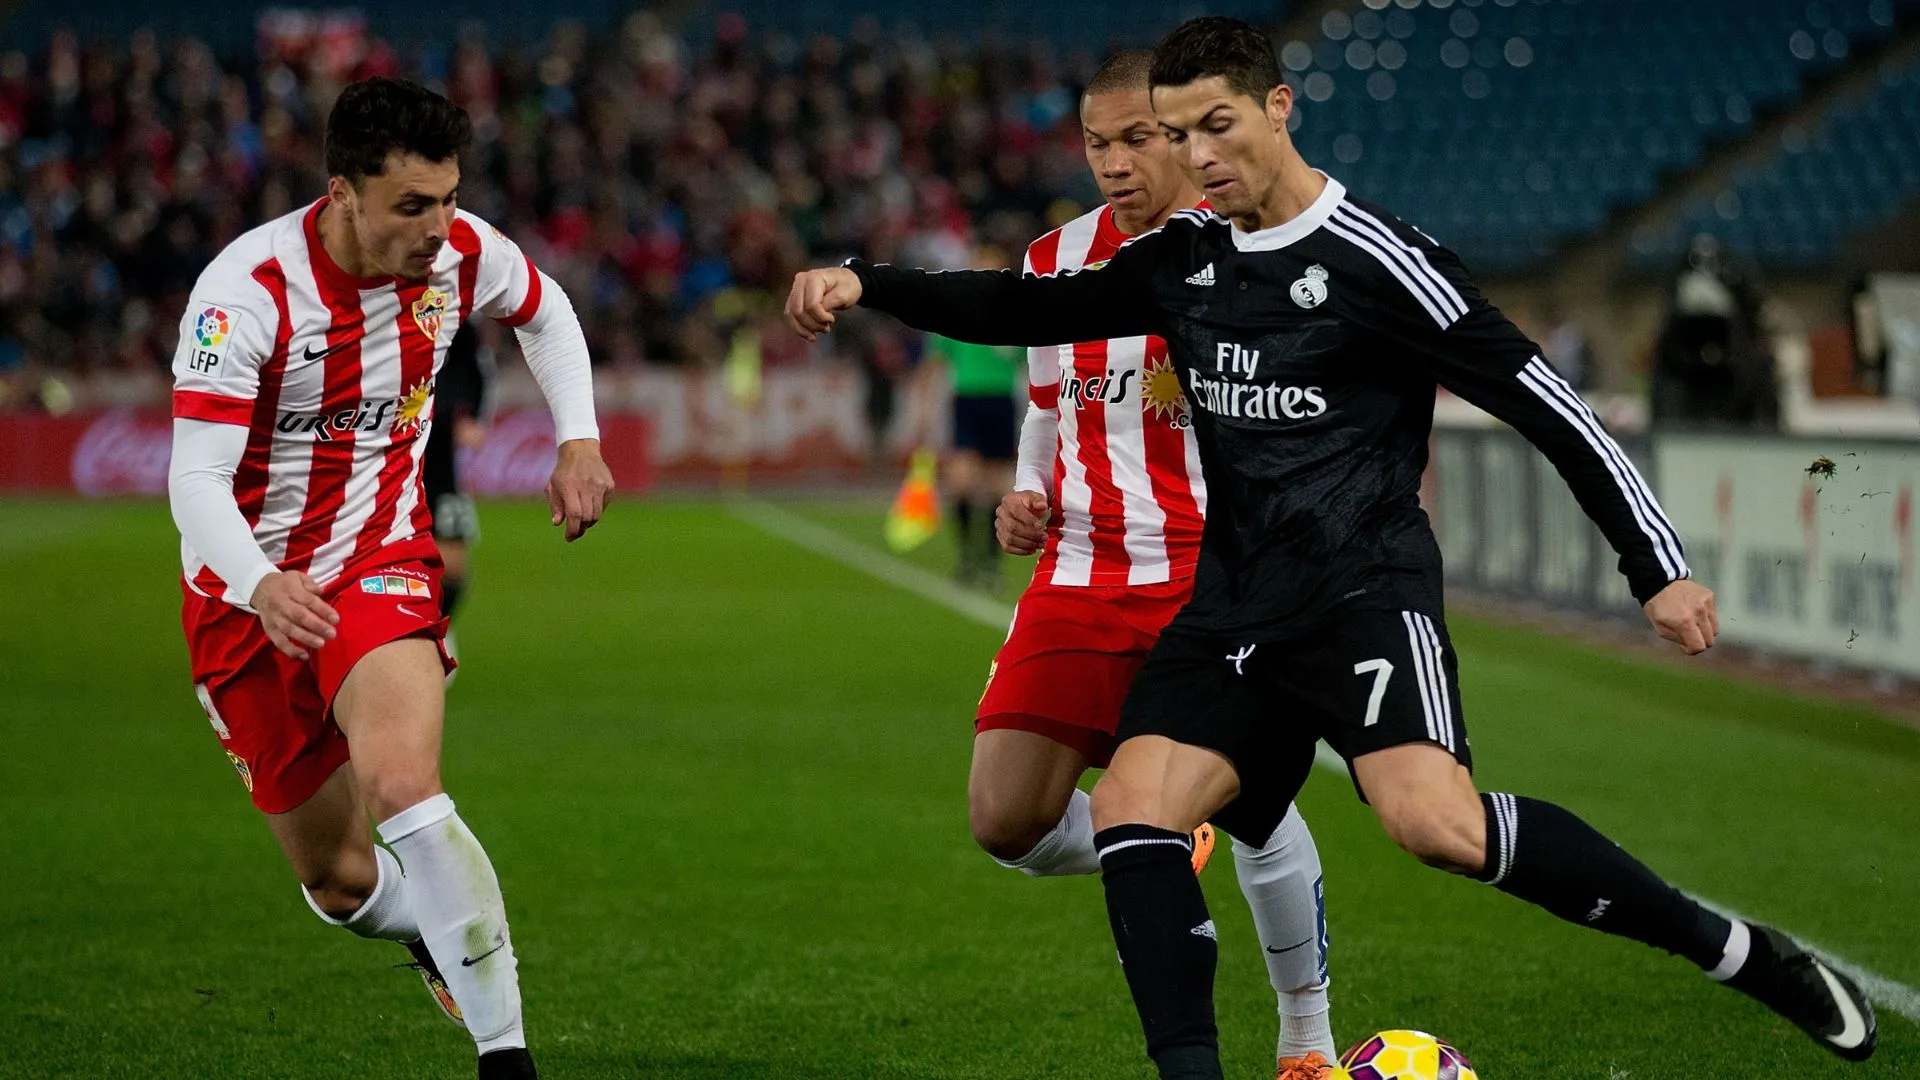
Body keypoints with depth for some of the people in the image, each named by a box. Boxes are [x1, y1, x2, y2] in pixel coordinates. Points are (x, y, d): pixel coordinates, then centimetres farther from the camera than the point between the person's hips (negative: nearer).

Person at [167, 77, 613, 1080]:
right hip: (252, 592, -1)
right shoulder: (247, 289, -23)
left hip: (381, 564, 1)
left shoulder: (459, 251, -10)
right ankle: (441, 936, 45)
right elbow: (195, 477, -28)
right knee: (342, 884, 9)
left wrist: (578, 439, 2)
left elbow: (544, 311, 15)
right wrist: (260, 587, -47)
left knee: (402, 784, -30)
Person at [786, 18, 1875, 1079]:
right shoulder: (1183, 257, 12)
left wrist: (1659, 566, -11)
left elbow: (1544, 402, -8)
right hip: (1234, 612, 7)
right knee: (1130, 809, -13)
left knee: (1437, 822, -29)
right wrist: (865, 284, 12)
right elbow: (1030, 309, 24)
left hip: (1366, 590, -7)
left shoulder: (1376, 261, -9)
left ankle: (1739, 953, -18)